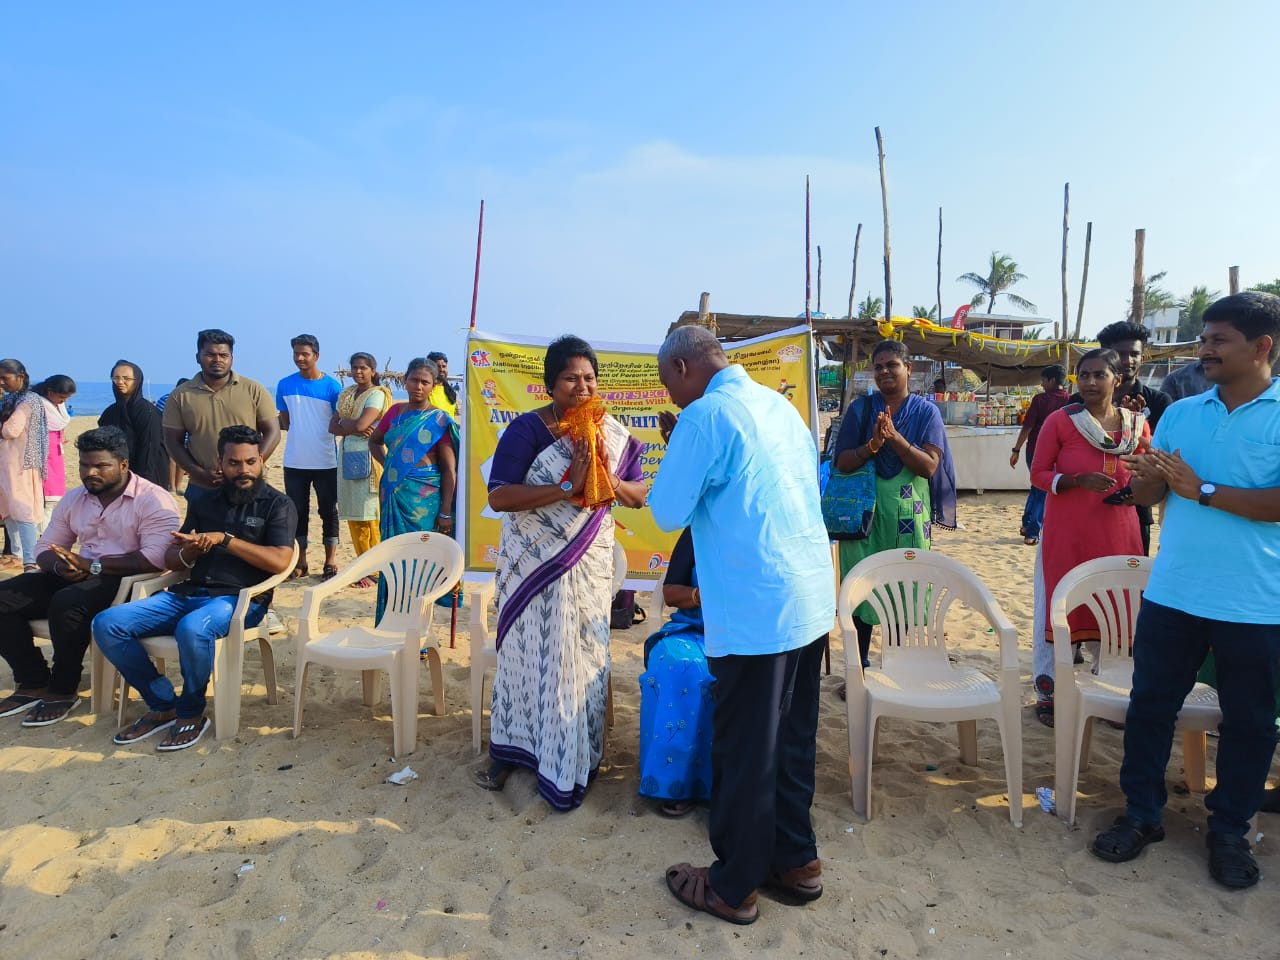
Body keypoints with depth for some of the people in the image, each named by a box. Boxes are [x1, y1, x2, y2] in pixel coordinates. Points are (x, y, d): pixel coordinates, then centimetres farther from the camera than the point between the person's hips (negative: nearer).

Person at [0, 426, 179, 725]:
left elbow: (155, 559, -24)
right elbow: (45, 547, 16)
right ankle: (34, 682, 4)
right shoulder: (73, 499, 12)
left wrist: (91, 565, -22)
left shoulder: (153, 500, -13)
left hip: (127, 581, -8)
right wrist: (58, 564, -10)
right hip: (76, 576, 8)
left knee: (66, 604, -33)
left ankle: (63, 691, -11)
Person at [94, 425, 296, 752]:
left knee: (192, 628, -37)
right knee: (107, 624, -12)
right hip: (187, 593, 6)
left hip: (239, 598, -6)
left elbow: (279, 561, -11)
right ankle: (163, 704, 1)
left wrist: (225, 539, -13)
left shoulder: (277, 504, 3)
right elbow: (171, 559, 19)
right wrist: (188, 552, -5)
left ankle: (191, 714, -10)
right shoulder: (204, 503, 20)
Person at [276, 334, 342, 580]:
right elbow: (285, 423, 9)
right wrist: (302, 435, -8)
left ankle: (331, 561, 16)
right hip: (295, 461, 3)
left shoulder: (332, 386, -4)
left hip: (326, 462, -2)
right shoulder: (285, 385, 3)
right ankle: (300, 561, 21)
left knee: (328, 511, 6)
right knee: (298, 512, 10)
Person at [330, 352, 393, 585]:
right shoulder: (346, 394, 17)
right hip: (347, 457, 7)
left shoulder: (377, 394, -6)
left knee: (368, 515, -7)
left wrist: (343, 421, 1)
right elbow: (332, 427, 9)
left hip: (368, 458, -7)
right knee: (353, 515, 7)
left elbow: (360, 424, -18)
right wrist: (354, 429, -8)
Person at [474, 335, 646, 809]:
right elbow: (498, 496, -21)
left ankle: (578, 753, 27)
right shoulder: (526, 429, -10)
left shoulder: (612, 433, 2)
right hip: (535, 562, -2)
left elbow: (639, 495, 6)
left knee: (585, 654, 8)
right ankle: (512, 749, 28)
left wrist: (611, 483, -16)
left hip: (591, 562, 3)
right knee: (529, 653, 8)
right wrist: (568, 486, -27)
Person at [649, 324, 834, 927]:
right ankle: (795, 861, 34)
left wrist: (674, 447, 3)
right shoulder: (780, 404, 11)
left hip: (755, 611, -8)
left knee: (744, 750, 6)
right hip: (812, 601, 8)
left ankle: (733, 888, 23)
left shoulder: (705, 415, -13)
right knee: (791, 740, 20)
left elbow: (668, 514, -8)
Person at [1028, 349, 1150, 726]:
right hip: (1066, 531, -3)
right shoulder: (1060, 420, -5)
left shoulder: (1137, 424, 5)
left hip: (1118, 532, 3)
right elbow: (1039, 474, -3)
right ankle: (1048, 693, 12)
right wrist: (1078, 480, -20)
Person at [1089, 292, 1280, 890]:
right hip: (1171, 593, 4)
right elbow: (1147, 497, 11)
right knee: (1150, 704, 10)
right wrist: (1147, 477, -11)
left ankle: (1229, 831, 29)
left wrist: (1203, 489, -16)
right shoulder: (1180, 414, 8)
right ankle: (1142, 815, 25)